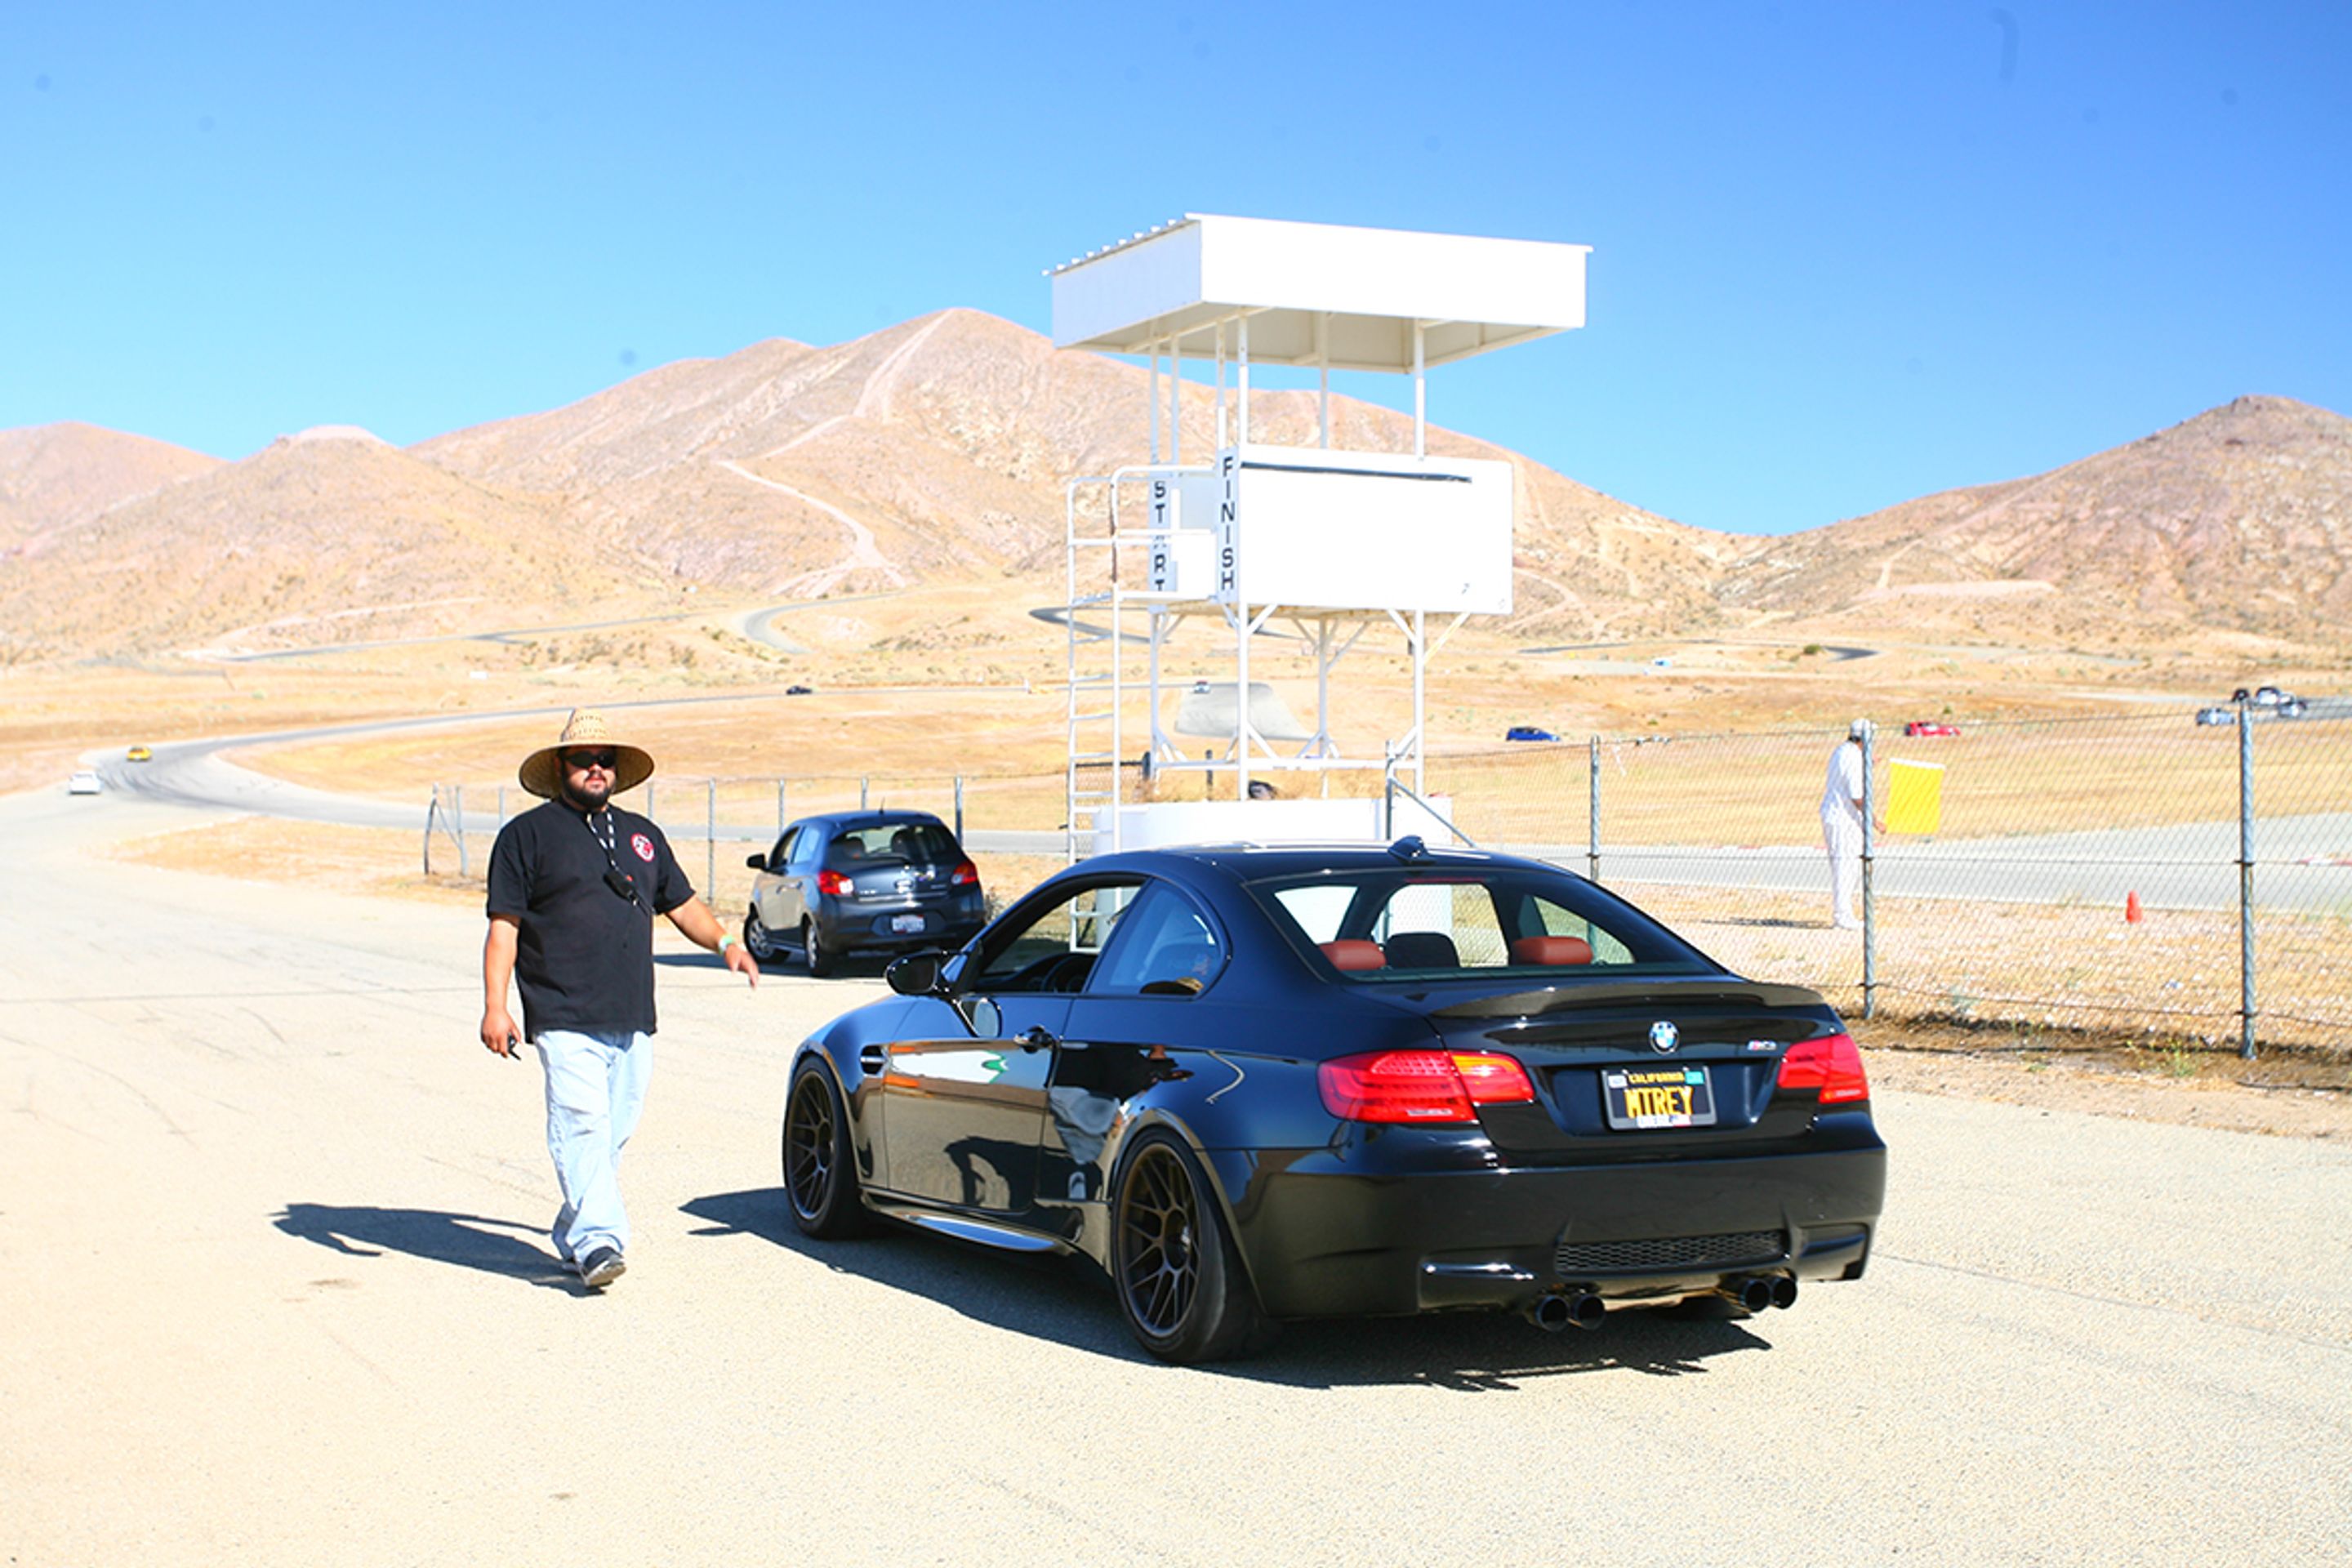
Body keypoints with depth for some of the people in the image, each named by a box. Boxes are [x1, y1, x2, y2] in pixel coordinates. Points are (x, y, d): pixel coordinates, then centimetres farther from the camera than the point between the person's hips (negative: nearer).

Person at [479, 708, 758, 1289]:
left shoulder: (642, 835, 21)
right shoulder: (527, 834, 5)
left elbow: (682, 903, 28)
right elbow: (504, 926, 0)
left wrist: (724, 943, 9)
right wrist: (495, 1007, -9)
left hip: (632, 1022, 5)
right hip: (565, 1019, -5)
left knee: (614, 1134, 7)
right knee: (583, 1127, -17)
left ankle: (573, 1236, 19)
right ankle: (597, 1240, -20)